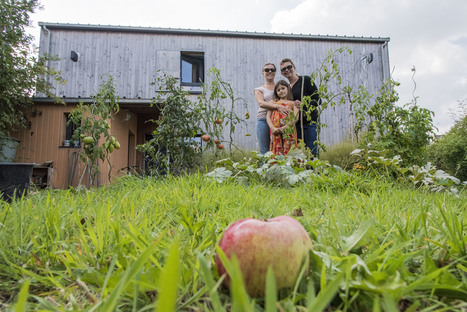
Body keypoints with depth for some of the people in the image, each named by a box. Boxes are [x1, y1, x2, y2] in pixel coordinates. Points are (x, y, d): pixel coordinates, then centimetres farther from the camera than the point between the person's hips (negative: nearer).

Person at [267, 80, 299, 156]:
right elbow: (268, 117, 9)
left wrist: (285, 127, -14)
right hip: (276, 132, 1)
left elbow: (295, 118, 0)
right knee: (276, 153, -3)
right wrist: (272, 128, -9)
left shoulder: (293, 103, 13)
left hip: (288, 132, -1)